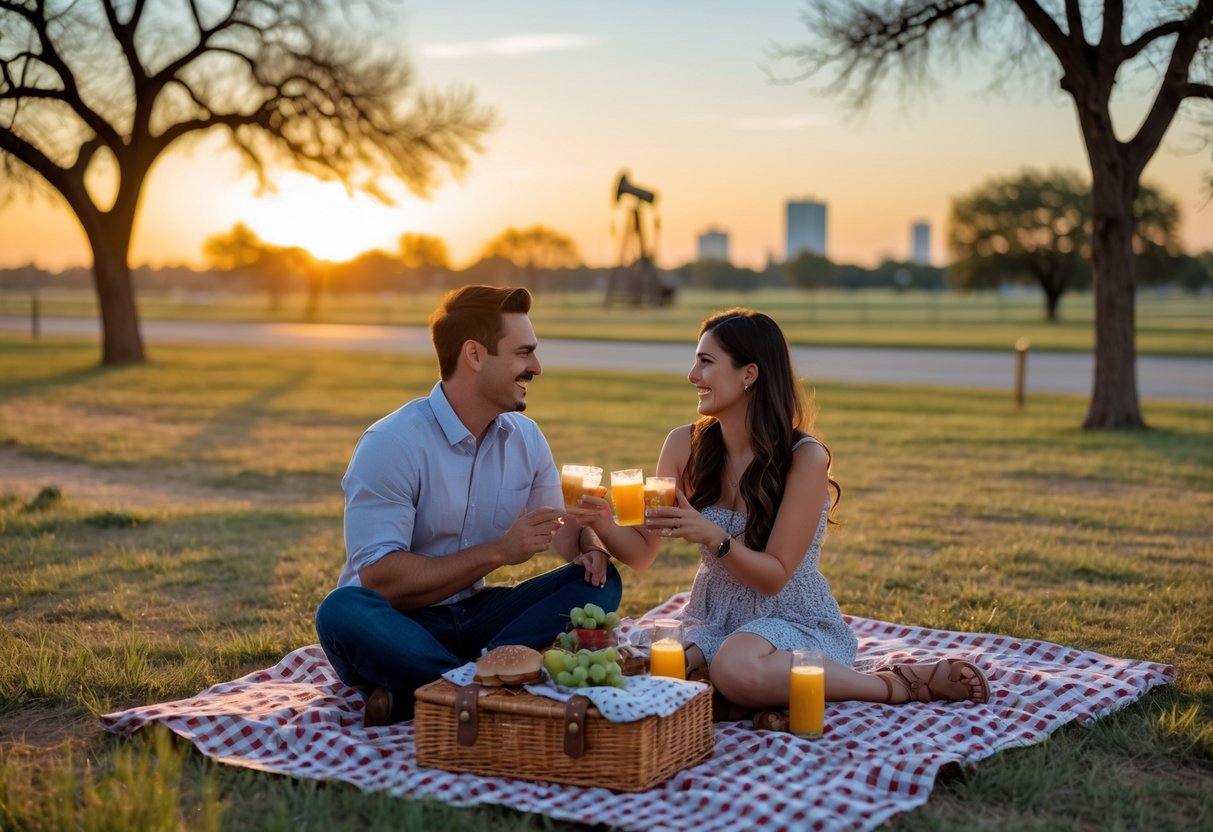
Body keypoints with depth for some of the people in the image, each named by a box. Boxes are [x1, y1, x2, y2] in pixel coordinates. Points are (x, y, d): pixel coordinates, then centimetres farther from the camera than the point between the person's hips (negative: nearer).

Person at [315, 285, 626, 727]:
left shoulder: (526, 438, 3)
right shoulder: (391, 443, -17)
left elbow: (562, 524, 18)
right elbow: (378, 579, -23)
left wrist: (591, 545, -8)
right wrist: (498, 551, -24)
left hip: (474, 615, 6)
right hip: (400, 624, -6)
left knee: (600, 582, -13)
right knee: (343, 612, -36)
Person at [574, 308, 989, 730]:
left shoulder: (805, 457, -16)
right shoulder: (685, 445, -3)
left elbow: (774, 576, -15)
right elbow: (642, 548, 2)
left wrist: (712, 536, -32)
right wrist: (603, 523, -19)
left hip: (793, 620, -3)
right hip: (713, 619, 3)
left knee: (736, 668, -38)